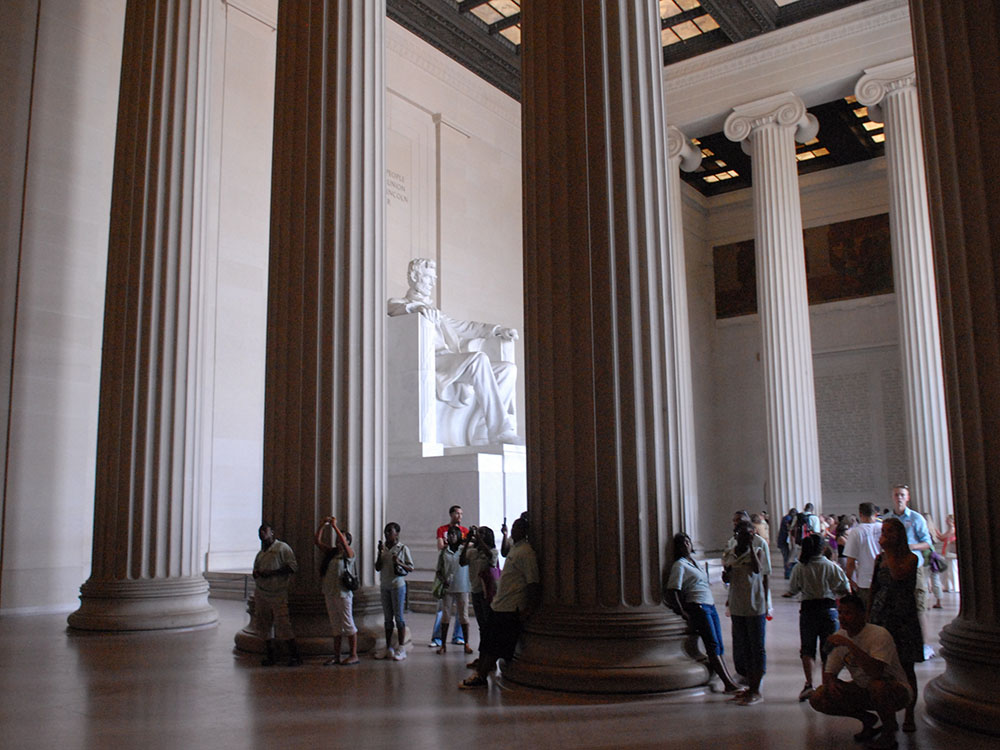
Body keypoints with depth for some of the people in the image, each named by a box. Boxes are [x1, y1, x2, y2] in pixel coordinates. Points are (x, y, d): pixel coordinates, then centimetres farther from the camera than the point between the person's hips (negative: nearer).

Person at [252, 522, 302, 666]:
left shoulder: (282, 547, -3)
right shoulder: (260, 553, 18)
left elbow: (293, 567, -11)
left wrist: (272, 573, -17)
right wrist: (256, 573, 4)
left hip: (278, 593, -7)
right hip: (260, 593, 7)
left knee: (283, 624, -12)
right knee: (263, 625, 6)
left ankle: (294, 656, -4)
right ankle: (271, 655, 16)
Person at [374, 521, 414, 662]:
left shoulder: (403, 548, -5)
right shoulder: (383, 548, 8)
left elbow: (411, 568, -4)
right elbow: (378, 568, 4)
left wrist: (399, 563, -21)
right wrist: (380, 553, -9)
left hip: (398, 585, -5)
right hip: (384, 586, 5)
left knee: (399, 617, -2)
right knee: (387, 618, 10)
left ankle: (401, 649, 2)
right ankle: (388, 648, 16)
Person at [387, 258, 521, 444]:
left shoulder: (434, 311, 37)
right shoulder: (398, 303, 15)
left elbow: (462, 327, 32)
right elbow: (395, 309, -9)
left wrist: (498, 329, 18)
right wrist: (417, 307, -32)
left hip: (453, 368, 8)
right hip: (430, 362, -8)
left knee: (508, 369, -10)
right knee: (478, 358, -33)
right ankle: (500, 430, -36)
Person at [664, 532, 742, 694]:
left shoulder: (693, 561, 20)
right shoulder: (679, 565, -5)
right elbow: (672, 591, -12)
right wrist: (683, 613, -15)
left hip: (710, 606, 9)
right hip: (697, 607, -9)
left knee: (718, 646, 4)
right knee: (713, 645, -13)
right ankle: (728, 683, -17)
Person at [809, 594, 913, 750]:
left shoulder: (879, 635, -23)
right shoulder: (839, 637, -3)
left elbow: (876, 672, -39)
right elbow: (828, 672, 4)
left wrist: (849, 644, -39)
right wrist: (830, 682, -20)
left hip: (896, 691, -6)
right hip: (862, 690, 6)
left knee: (876, 684, -40)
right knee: (818, 699, -13)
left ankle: (889, 733, -10)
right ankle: (867, 719, 9)